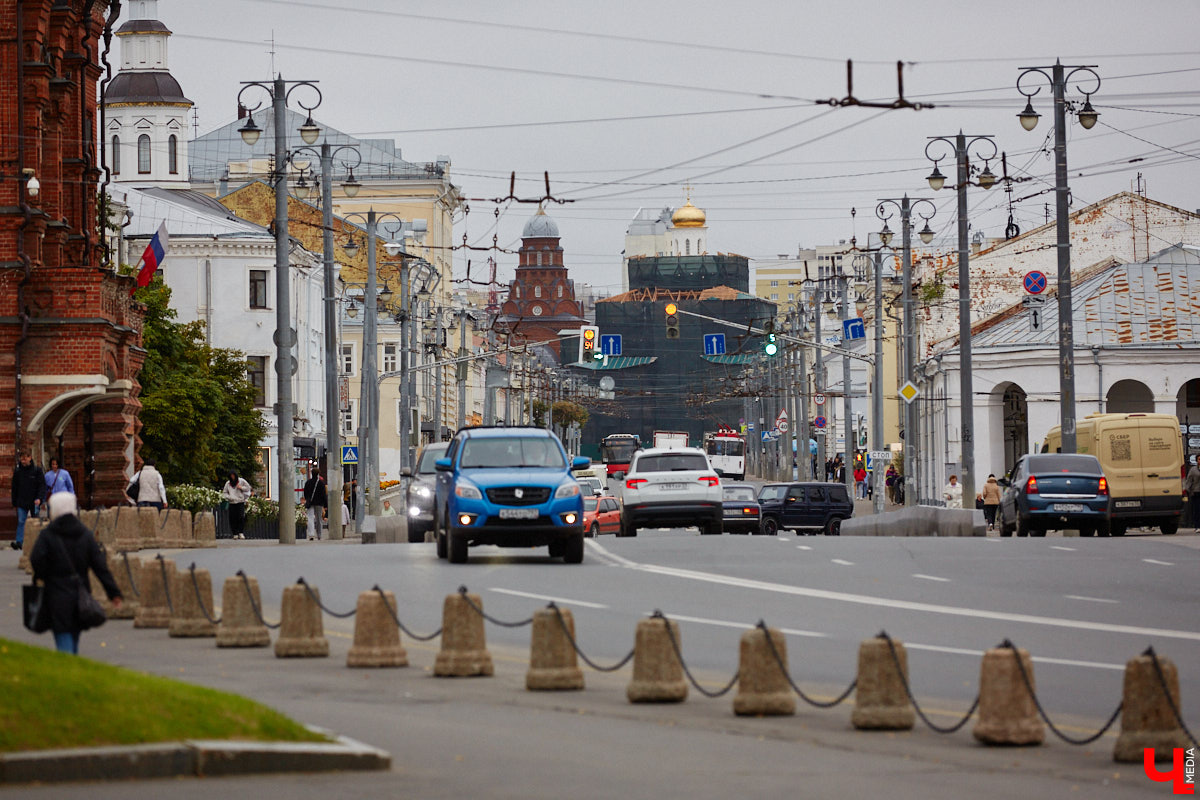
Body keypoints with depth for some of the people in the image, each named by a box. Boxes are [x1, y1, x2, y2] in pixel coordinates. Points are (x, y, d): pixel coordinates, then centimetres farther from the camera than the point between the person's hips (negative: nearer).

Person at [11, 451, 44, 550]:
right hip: (21, 502, 1)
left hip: (34, 502, -1)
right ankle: (19, 541, -10)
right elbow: (14, 487, 10)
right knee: (21, 522, -6)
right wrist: (14, 502, 8)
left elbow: (42, 485, -3)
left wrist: (39, 498, -16)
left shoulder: (37, 470, -2)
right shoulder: (18, 471, 5)